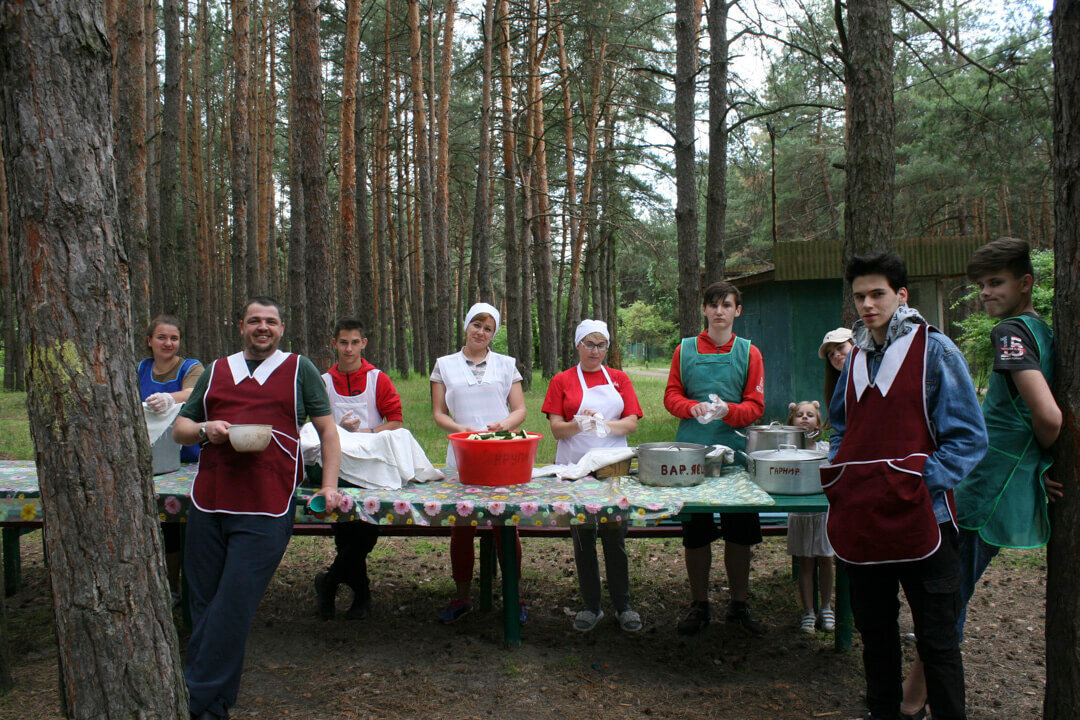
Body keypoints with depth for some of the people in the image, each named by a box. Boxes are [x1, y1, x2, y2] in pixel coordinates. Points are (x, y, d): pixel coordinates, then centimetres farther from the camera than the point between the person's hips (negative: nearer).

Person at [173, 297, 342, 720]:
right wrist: (205, 429, -1)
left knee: (232, 607, -8)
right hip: (208, 502, 4)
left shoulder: (299, 370, 10)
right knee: (205, 604, 7)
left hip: (266, 511, -4)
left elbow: (327, 429, 12)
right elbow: (179, 429, 21)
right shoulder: (216, 371, 18)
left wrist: (330, 484, 3)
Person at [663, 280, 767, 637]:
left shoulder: (749, 353, 5)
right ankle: (699, 605, 20)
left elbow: (755, 406, 2)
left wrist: (727, 410, -18)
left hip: (735, 450, 0)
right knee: (695, 532, 6)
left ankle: (739, 605, 23)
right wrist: (693, 407, -14)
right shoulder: (685, 350, 7)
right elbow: (671, 395, 7)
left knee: (740, 532, 6)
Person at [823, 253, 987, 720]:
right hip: (861, 519, 6)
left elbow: (968, 437, -9)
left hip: (917, 518, -6)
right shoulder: (857, 356, 12)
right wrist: (838, 475, 9)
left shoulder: (934, 350, -7)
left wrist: (921, 481, -17)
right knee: (874, 629, 18)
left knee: (935, 639, 3)